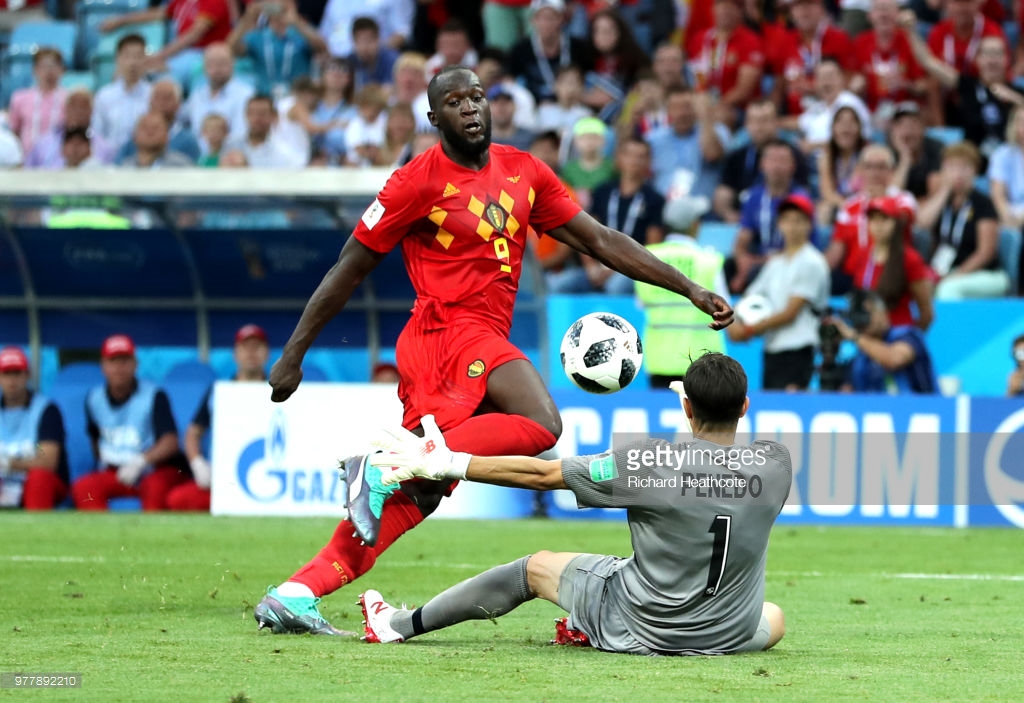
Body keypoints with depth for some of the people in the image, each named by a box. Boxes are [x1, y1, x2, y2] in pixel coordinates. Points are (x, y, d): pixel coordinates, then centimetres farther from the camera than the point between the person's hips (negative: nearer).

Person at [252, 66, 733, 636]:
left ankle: (298, 594, 0)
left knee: (416, 493, 1)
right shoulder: (419, 182, -4)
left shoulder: (523, 172, 14)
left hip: (486, 341, 7)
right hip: (450, 329, -7)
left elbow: (599, 240, 17)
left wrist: (692, 290, 11)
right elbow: (349, 270, 0)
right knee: (540, 425, -28)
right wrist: (294, 354, 1)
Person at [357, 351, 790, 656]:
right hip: (729, 637, 2)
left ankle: (399, 625, 35)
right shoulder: (776, 464, -13)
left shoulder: (649, 462, -22)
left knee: (535, 567, 20)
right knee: (774, 619, 38)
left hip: (638, 627, -2)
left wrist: (447, 464, -6)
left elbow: (540, 474, -15)